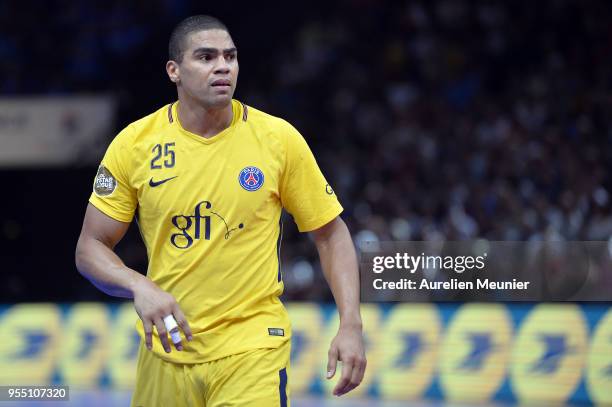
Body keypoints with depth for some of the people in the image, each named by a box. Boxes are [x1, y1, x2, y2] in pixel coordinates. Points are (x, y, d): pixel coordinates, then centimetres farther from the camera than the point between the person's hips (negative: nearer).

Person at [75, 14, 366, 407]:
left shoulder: (278, 138, -5)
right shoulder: (134, 143, -3)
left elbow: (331, 234, 3)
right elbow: (91, 248, 2)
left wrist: (351, 327, -8)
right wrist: (140, 287, -19)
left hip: (252, 348, -2)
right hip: (165, 348, 2)